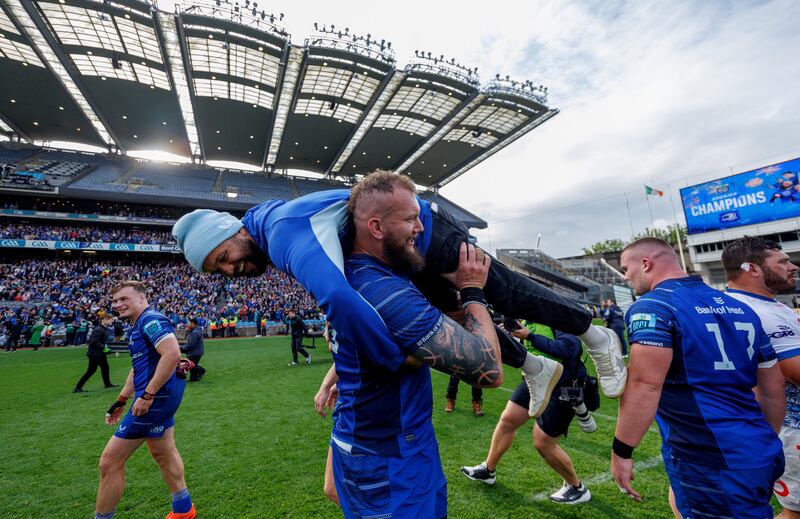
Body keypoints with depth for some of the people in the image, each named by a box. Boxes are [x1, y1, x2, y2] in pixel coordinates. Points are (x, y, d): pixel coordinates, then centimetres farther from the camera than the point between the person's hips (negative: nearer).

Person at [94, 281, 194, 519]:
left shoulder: (151, 320, -16)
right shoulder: (137, 326, 16)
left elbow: (172, 354, -30)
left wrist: (147, 395, -26)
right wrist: (122, 400, 24)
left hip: (156, 397, -11)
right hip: (161, 397, 11)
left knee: (110, 461, 1)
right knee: (163, 453, 23)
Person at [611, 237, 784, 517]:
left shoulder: (652, 306, -16)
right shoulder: (740, 307, 10)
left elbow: (645, 386, -25)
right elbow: (772, 392, 15)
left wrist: (621, 450, -16)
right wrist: (763, 442, 28)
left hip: (708, 464, -9)